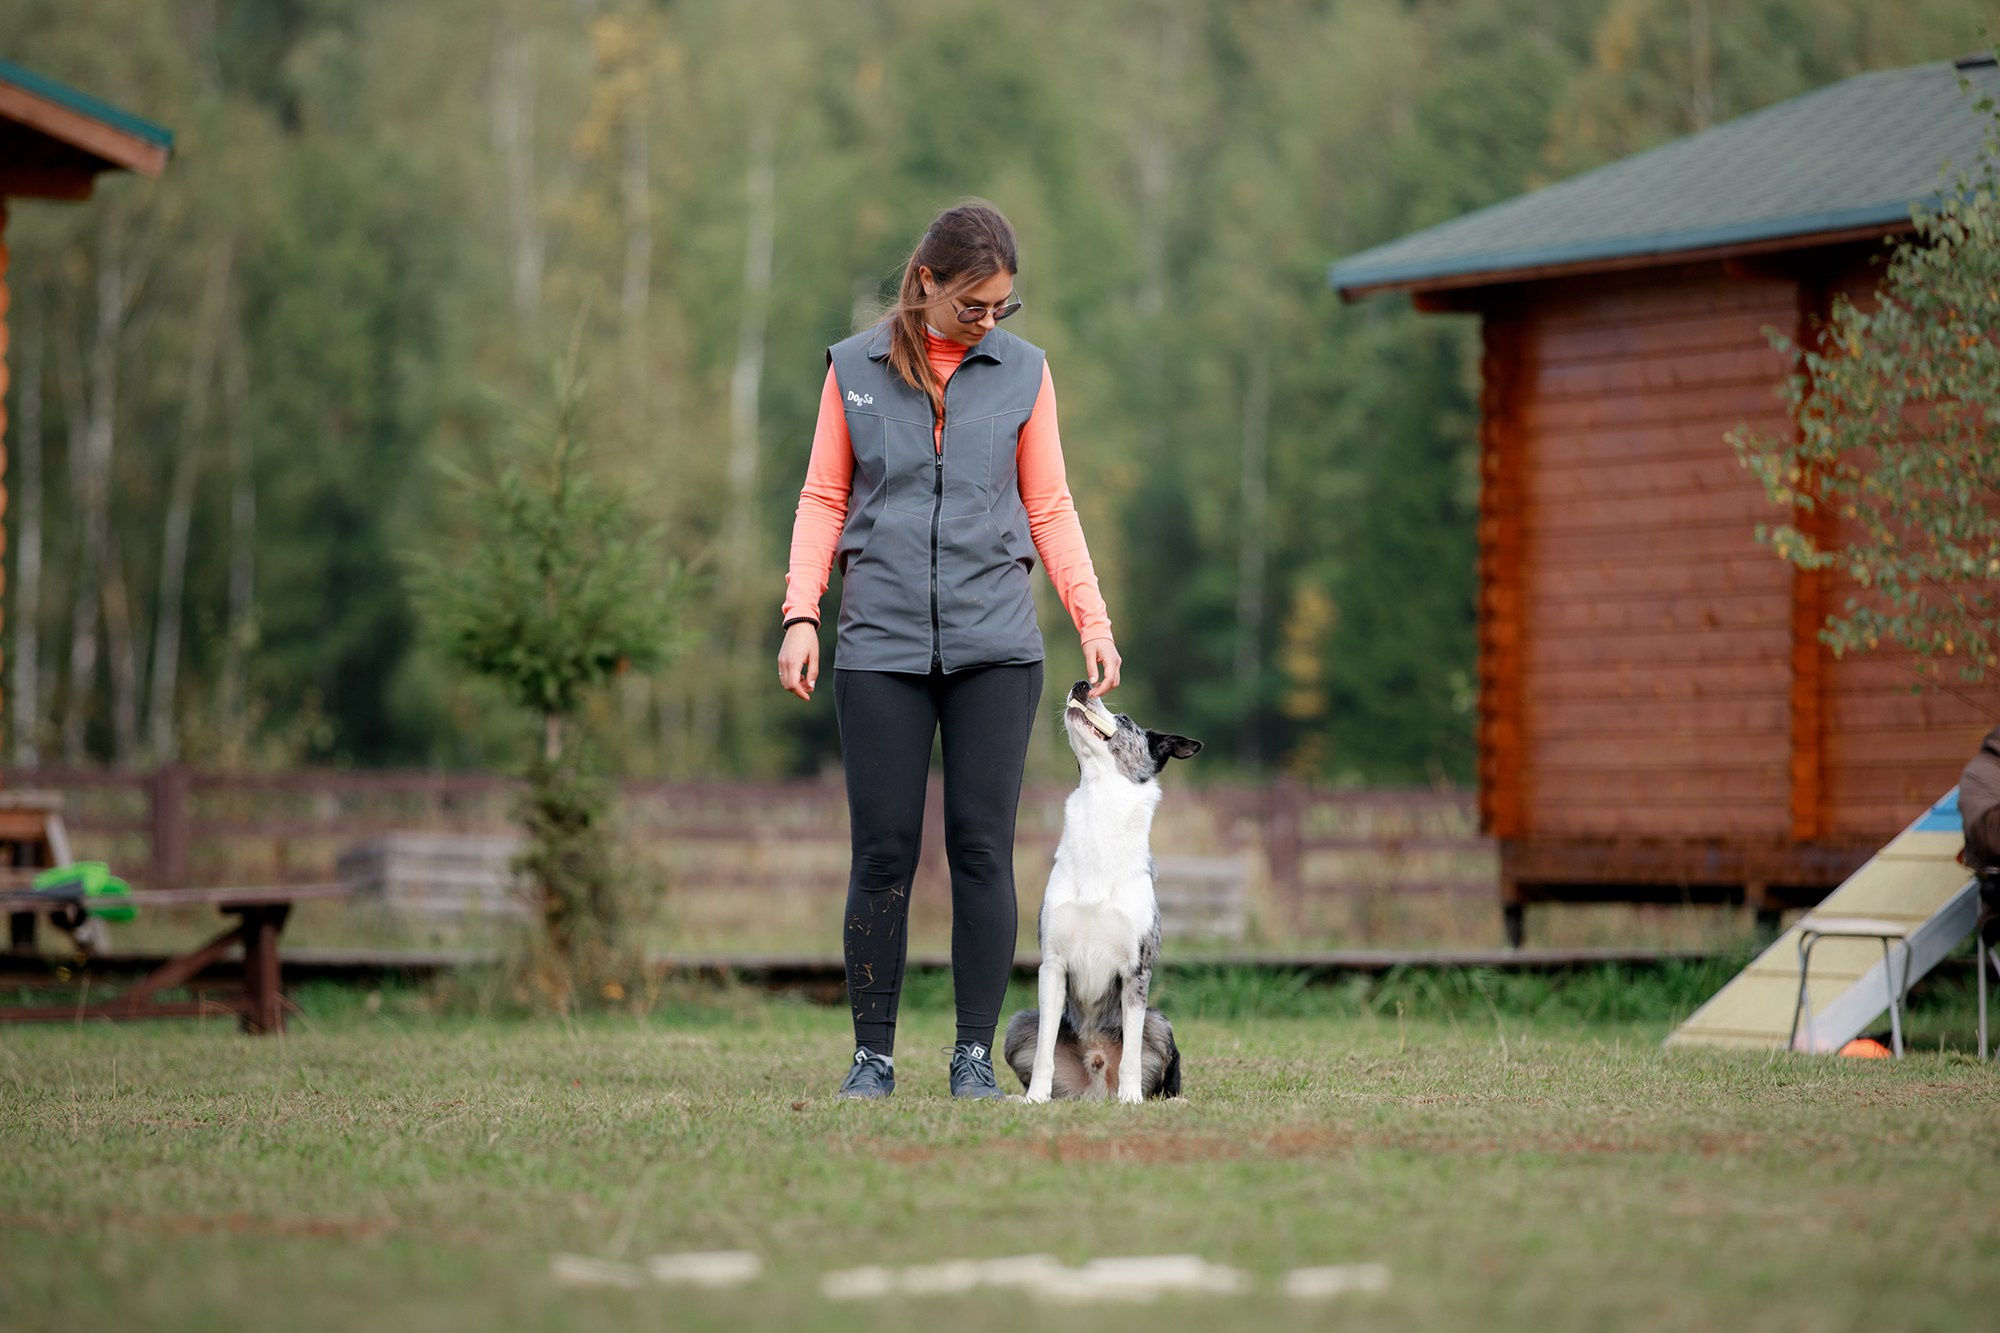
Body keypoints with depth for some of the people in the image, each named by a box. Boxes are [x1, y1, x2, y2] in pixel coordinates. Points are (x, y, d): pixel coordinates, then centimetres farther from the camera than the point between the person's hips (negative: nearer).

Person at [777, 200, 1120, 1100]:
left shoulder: (1023, 373, 9)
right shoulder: (854, 369, 7)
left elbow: (1049, 510, 12)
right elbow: (823, 500, 9)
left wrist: (1094, 622, 3)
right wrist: (801, 614, -2)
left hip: (994, 650, 1)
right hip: (880, 647, 0)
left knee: (982, 848, -3)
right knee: (883, 852, -2)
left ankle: (975, 1055, 3)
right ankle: (873, 1053, 6)